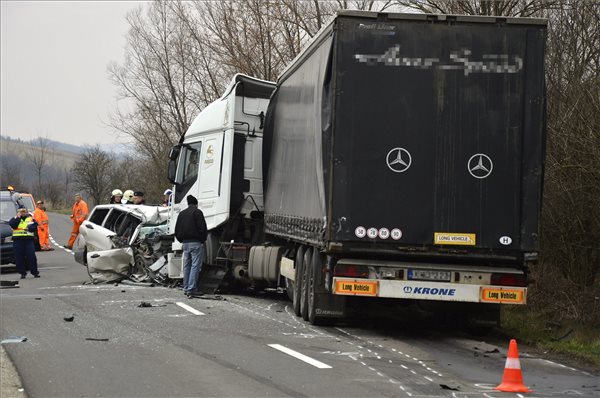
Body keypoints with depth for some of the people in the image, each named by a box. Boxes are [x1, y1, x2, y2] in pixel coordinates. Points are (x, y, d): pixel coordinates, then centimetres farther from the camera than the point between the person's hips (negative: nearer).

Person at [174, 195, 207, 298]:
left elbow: (177, 231, 17)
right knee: (195, 266, -8)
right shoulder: (197, 212, -5)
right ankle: (191, 289, -15)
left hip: (185, 243, 7)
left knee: (186, 266, 13)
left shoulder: (182, 214, 16)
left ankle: (186, 288, 15)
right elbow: (202, 228, -12)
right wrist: (202, 240, 0)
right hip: (196, 243, -6)